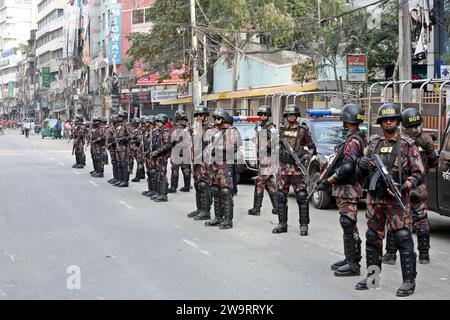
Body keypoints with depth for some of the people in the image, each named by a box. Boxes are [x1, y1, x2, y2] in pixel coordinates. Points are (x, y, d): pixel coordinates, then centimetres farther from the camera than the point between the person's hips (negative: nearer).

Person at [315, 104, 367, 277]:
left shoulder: (352, 141, -17)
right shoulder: (359, 138, 16)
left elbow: (347, 167, -26)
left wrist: (328, 181, -20)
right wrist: (328, 179, 19)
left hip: (348, 189, -11)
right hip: (346, 188, 11)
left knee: (349, 225, -8)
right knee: (348, 225, 15)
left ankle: (353, 264, -6)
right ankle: (350, 259, 23)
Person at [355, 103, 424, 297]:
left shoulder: (407, 145, -3)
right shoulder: (374, 143, 10)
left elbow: (419, 174, -5)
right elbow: (364, 171, 18)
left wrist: (404, 187, -20)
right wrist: (361, 164, -6)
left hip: (397, 199, -5)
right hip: (375, 198, 5)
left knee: (403, 239, -8)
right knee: (373, 238, 11)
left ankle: (409, 281, -1)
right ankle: (372, 276, 24)